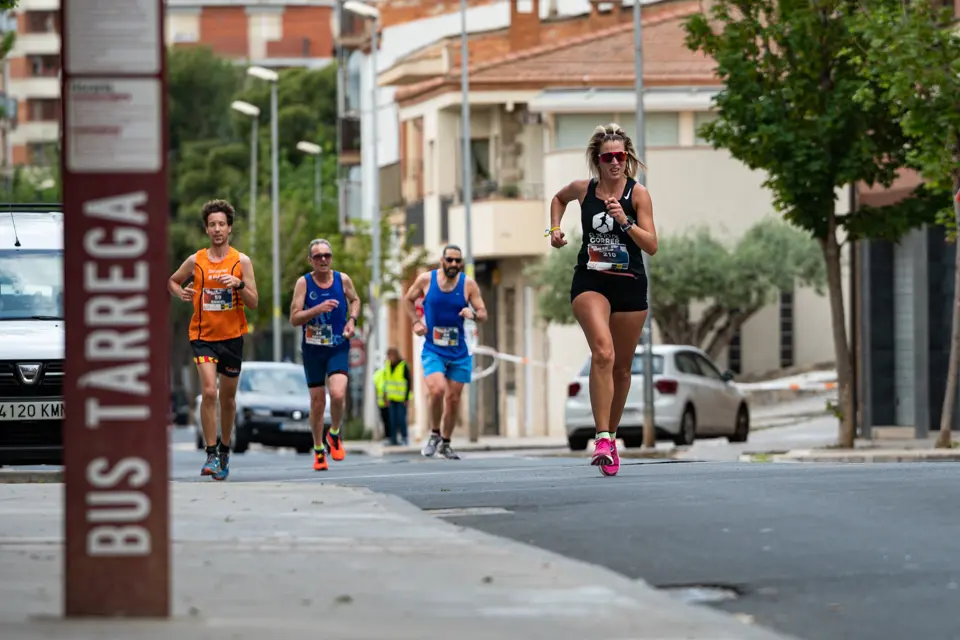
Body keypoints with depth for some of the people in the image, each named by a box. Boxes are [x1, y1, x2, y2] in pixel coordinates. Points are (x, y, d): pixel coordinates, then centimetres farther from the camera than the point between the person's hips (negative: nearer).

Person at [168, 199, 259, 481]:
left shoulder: (241, 261, -2)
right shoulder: (196, 261, 0)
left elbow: (254, 303, -4)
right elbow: (172, 281, 17)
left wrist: (239, 284, -22)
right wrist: (181, 293, -4)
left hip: (232, 335, 1)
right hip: (203, 335, -1)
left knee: (227, 397, 12)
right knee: (209, 391, -18)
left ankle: (224, 449, 31)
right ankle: (211, 454, -14)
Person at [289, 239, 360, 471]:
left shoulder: (343, 280, -1)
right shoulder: (304, 283, -7)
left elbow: (354, 300, 20)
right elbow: (294, 318, -12)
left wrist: (352, 319, 1)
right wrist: (318, 309, -25)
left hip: (338, 347, 0)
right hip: (312, 349, 0)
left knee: (337, 394, -21)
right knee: (317, 402, 5)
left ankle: (334, 434, 8)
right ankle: (319, 450, 23)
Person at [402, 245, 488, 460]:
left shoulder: (468, 284, -4)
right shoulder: (426, 279, -5)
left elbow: (483, 313, -3)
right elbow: (408, 299, 12)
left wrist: (473, 314, -25)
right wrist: (416, 321, -2)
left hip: (459, 352, 2)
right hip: (433, 350, -2)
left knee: (453, 398, 6)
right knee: (437, 390, -22)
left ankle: (445, 443, 24)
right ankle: (434, 434, 0)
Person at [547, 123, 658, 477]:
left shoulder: (638, 194, -5)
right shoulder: (582, 189, 0)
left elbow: (651, 245, -11)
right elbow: (559, 198, 25)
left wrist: (625, 221, -24)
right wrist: (555, 228, 11)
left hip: (630, 285, 1)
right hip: (590, 281, -1)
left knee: (621, 367, 11)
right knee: (602, 352, -24)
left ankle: (611, 436, 31)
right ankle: (602, 438, -29)